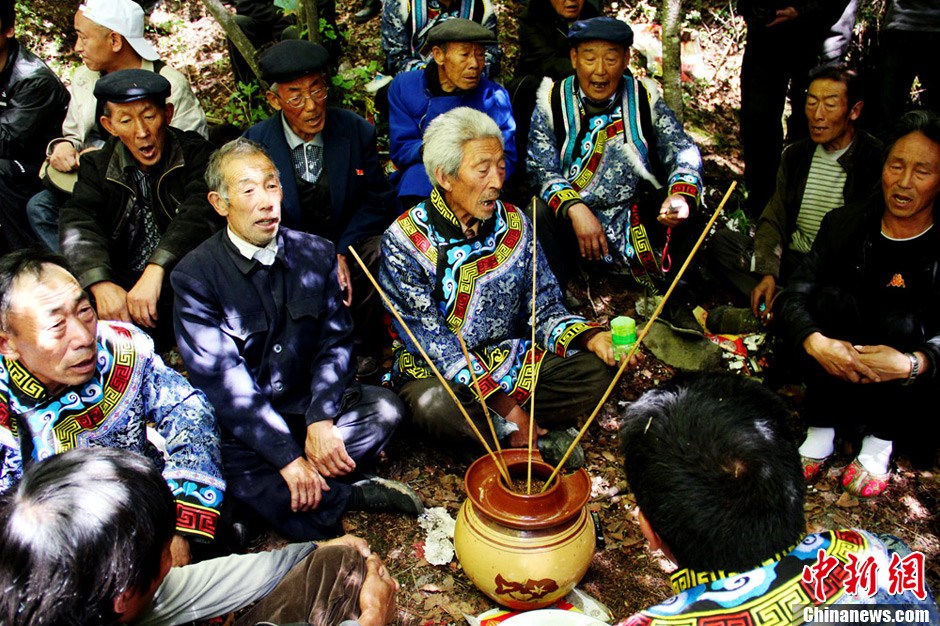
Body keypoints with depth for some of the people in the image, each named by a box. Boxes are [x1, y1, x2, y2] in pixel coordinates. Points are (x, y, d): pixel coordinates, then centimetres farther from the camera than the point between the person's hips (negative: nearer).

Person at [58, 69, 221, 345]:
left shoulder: (195, 153, 1)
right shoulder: (98, 166, 10)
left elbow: (200, 211, -18)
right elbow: (78, 223, -6)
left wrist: (156, 270, -33)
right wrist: (100, 284, -27)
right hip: (124, 285, 3)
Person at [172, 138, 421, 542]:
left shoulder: (316, 254, 2)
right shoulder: (195, 276, -10)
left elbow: (336, 341, -1)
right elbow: (222, 379, -16)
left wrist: (321, 421, -19)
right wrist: (289, 455, -22)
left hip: (311, 406, 3)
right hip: (241, 426, -3)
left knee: (384, 408, -20)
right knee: (246, 483, -31)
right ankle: (356, 495, -8)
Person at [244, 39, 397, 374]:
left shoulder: (357, 131, -8)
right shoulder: (256, 143, -9)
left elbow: (378, 200, -1)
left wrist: (342, 253, -17)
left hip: (350, 242, 1)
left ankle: (362, 348, -5)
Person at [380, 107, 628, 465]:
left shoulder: (513, 224, 0)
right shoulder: (405, 241, -15)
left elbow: (544, 308, 3)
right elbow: (431, 342, -19)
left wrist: (590, 338, -19)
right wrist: (505, 406, -24)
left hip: (510, 360, 4)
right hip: (436, 371, -4)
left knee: (595, 371, -14)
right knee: (436, 407, -37)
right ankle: (536, 438, -12)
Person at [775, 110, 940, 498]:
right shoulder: (844, 225, -2)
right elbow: (791, 298, -12)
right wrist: (815, 342, -32)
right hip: (838, 379, 2)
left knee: (900, 320, -30)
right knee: (829, 298, -24)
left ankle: (879, 441, -11)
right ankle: (820, 432, -14)